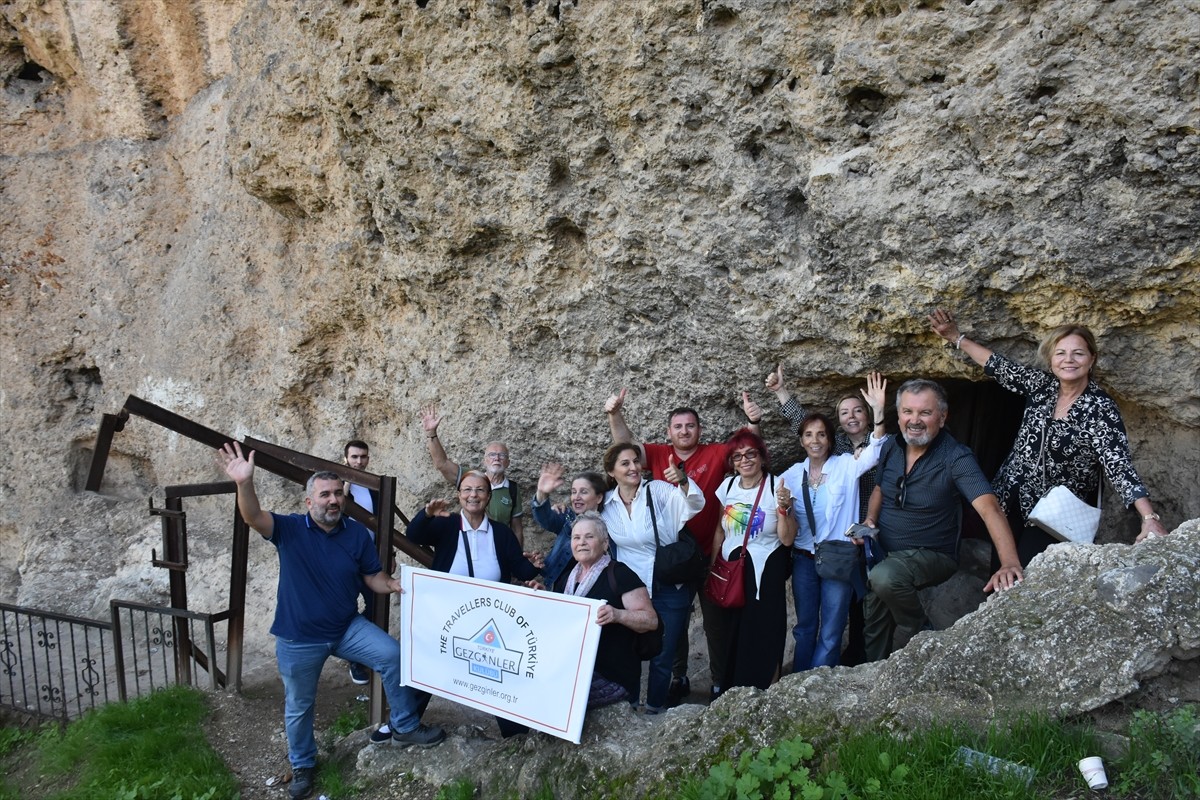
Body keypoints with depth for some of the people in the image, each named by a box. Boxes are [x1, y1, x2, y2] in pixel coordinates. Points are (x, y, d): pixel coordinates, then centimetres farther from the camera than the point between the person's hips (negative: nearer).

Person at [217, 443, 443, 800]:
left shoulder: (357, 533, -6)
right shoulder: (289, 529, -13)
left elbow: (374, 577, -1)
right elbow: (253, 517, -32)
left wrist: (396, 585, -23)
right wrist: (245, 483, -51)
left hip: (347, 627, 2)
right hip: (298, 638, -1)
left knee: (392, 654, -17)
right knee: (299, 706, 14)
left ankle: (405, 726, 2)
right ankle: (302, 766, 40)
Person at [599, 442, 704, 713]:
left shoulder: (658, 491, -13)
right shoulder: (606, 504, -2)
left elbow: (694, 504, -28)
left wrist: (683, 481, -50)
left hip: (668, 589, -2)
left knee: (662, 657, 8)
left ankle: (654, 711, 28)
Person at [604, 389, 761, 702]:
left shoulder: (715, 454, -6)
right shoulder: (658, 455, -1)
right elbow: (625, 444, -10)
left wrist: (753, 421, -37)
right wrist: (614, 414, -27)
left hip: (709, 555, -2)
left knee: (717, 622, 10)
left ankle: (720, 682, 24)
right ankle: (678, 678, 33)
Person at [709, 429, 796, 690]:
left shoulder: (775, 487, -10)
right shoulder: (727, 486, 2)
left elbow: (787, 539, -13)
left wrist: (783, 507, -27)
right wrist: (712, 567, 15)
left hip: (766, 574, -4)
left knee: (763, 635, 0)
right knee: (732, 635, 10)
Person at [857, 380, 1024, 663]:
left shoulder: (956, 458, -21)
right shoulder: (890, 448, -3)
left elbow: (989, 508, -33)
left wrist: (1010, 563, -47)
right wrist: (870, 519, -4)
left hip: (931, 555, -5)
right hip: (882, 551, 6)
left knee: (884, 577, -33)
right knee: (874, 628, 9)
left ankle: (924, 637, -7)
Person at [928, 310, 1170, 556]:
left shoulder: (1100, 409, -16)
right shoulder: (1042, 385, -1)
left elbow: (1119, 465, -25)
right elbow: (1000, 366, 10)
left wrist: (1150, 518, -37)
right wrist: (956, 337, 11)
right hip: (1012, 503, 5)